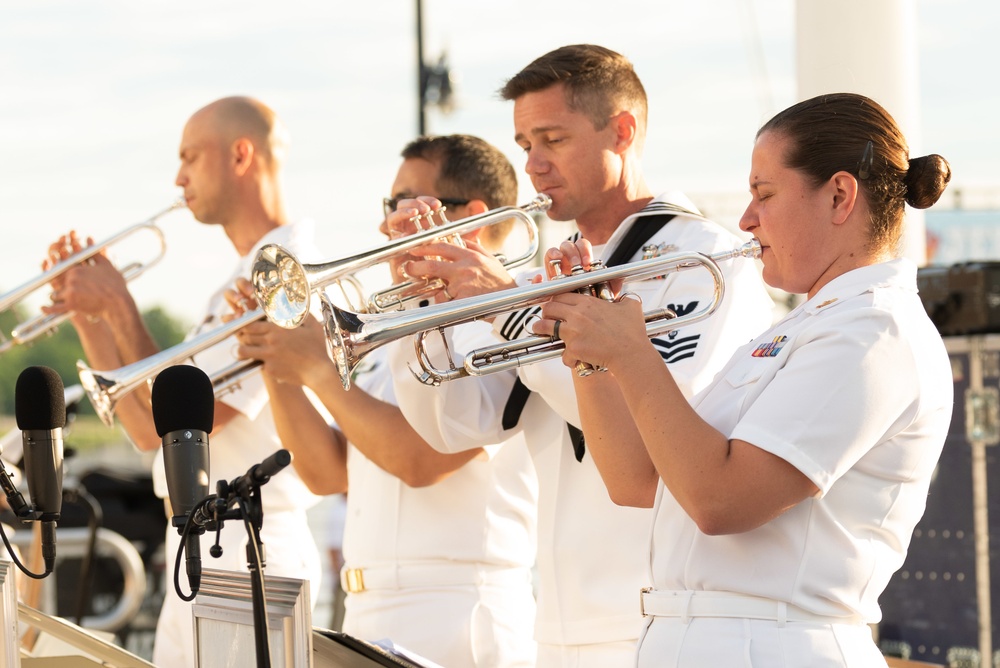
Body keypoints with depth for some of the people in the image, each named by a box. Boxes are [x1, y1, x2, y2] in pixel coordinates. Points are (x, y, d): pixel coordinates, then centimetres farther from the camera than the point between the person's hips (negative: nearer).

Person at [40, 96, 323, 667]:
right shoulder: (244, 278, 19)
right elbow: (148, 427, 16)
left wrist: (118, 306, -10)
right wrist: (88, 315, 9)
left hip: (246, 554, -10)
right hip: (199, 550, 10)